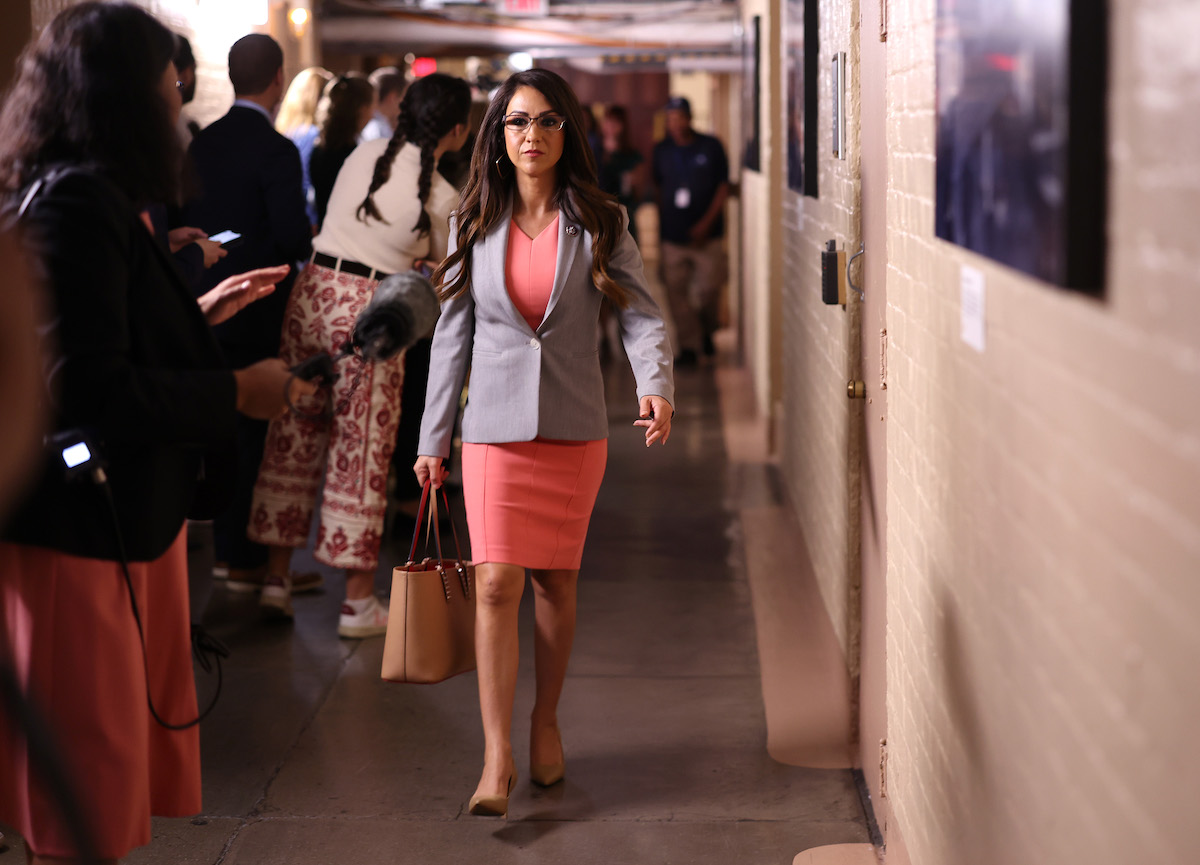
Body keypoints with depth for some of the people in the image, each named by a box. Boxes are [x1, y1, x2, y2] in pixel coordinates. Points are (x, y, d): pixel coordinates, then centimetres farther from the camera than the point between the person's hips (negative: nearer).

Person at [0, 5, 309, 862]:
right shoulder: (74, 205, -20)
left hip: (125, 514, 11)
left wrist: (200, 313, 22)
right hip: (78, 533, -11)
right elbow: (88, 389, -26)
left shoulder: (93, 196, 13)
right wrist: (237, 392, -17)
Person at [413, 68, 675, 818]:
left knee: (556, 583, 9)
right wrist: (434, 439, 8)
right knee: (497, 583, -10)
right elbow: (453, 335, 8)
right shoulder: (476, 225, 4)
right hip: (496, 427, 0)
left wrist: (656, 386, -27)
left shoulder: (601, 224, 1)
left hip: (575, 430, 0)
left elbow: (642, 316, -6)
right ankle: (498, 759, -9)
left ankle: (546, 722, 29)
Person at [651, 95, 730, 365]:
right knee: (677, 290, -2)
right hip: (672, 235, 2)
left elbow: (723, 187, -1)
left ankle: (706, 331, 27)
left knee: (708, 288, -2)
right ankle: (688, 345, 6)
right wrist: (660, 226, 10)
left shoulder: (711, 147, -1)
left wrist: (706, 223, -10)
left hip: (706, 234, -2)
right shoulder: (661, 150, 7)